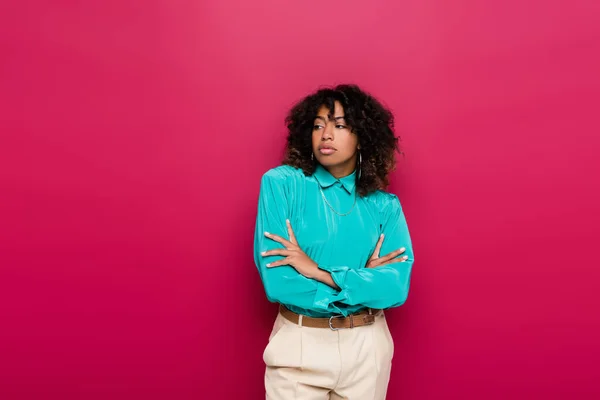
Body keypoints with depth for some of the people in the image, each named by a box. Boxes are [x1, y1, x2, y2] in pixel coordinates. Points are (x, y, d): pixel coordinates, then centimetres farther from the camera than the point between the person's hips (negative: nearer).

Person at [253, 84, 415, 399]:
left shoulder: (385, 205, -3)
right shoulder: (280, 183, -11)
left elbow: (397, 287, -13)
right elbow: (276, 282, -17)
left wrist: (319, 272, -21)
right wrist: (363, 282, -13)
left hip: (367, 346, 3)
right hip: (298, 344, -2)